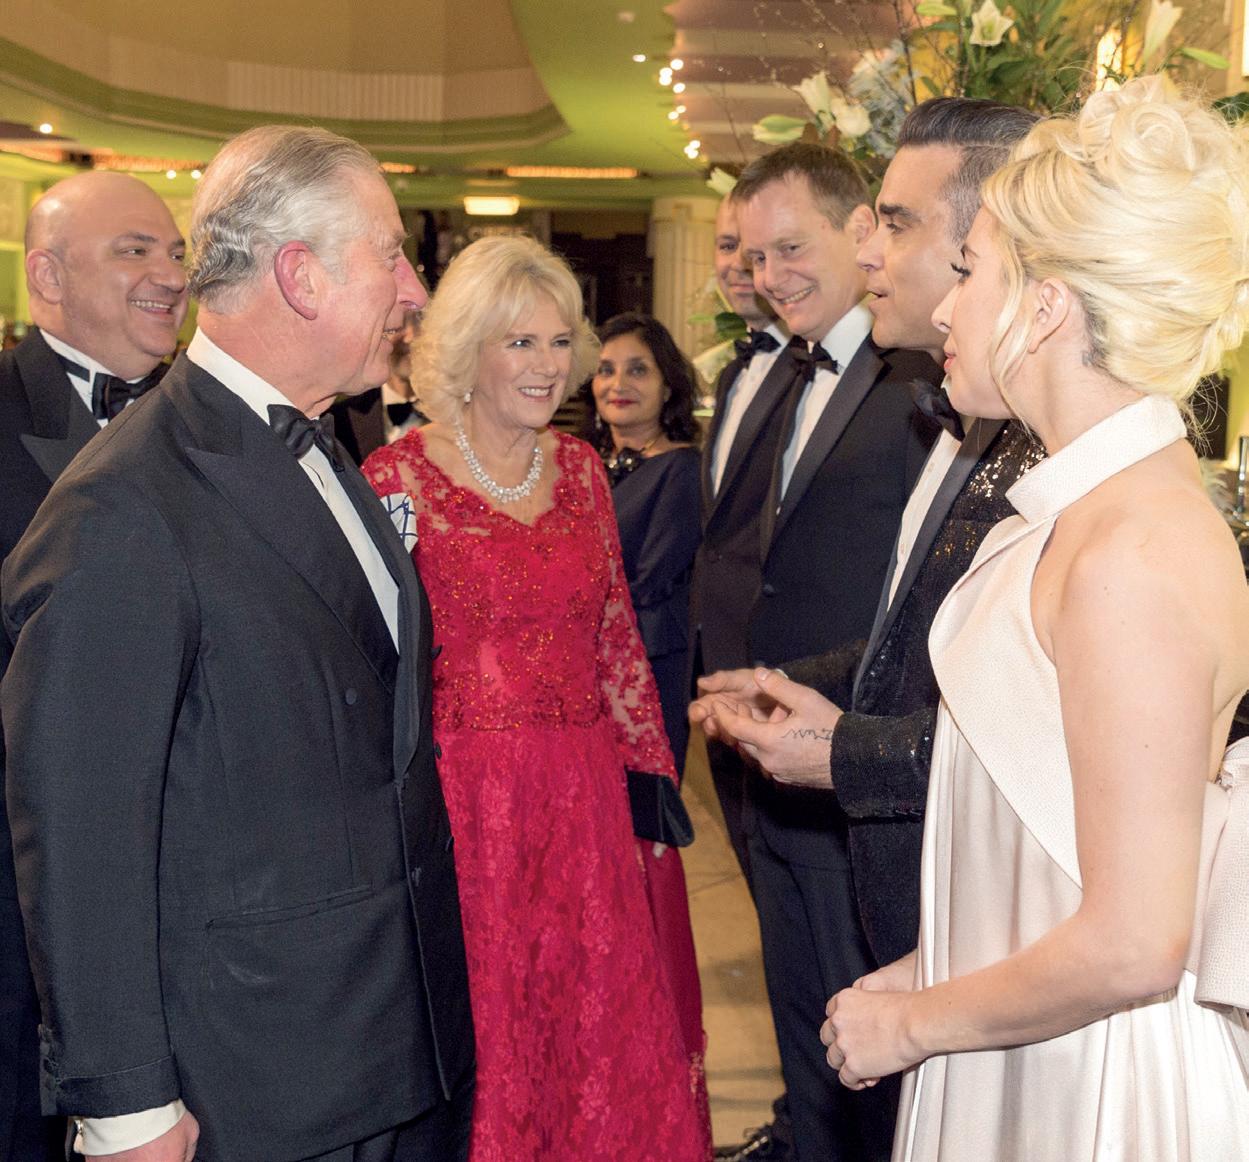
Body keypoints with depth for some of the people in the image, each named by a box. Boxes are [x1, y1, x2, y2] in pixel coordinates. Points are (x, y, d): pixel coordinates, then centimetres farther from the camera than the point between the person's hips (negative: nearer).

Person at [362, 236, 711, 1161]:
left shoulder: (581, 469, 7)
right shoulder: (400, 477, -9)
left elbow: (617, 637, 10)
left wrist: (652, 787, 9)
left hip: (585, 803, 5)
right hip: (463, 800, -4)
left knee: (603, 1033, 13)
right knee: (486, 1034, 10)